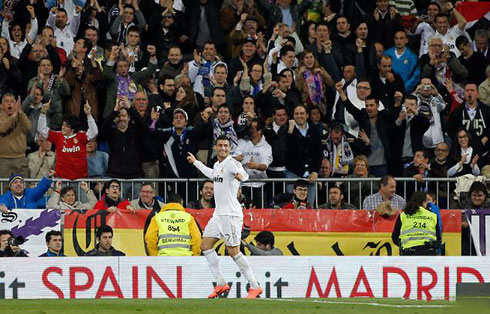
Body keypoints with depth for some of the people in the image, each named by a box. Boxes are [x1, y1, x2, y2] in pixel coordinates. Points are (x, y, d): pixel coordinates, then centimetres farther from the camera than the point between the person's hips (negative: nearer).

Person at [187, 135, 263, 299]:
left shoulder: (230, 162, -12)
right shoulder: (217, 165, 15)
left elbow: (244, 174, -32)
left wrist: (241, 175, -57)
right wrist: (195, 162, 52)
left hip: (231, 214, -9)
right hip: (218, 214, 9)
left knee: (233, 251, -12)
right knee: (205, 245, 6)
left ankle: (255, 287, -5)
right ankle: (221, 284, 11)